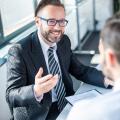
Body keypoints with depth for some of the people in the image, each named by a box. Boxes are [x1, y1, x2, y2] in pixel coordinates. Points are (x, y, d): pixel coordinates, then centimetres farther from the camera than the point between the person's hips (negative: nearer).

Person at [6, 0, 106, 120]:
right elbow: (11, 96, -20)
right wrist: (35, 91, -40)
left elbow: (81, 71, 6)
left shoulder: (64, 41, 2)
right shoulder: (19, 51, -17)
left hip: (66, 105, 5)